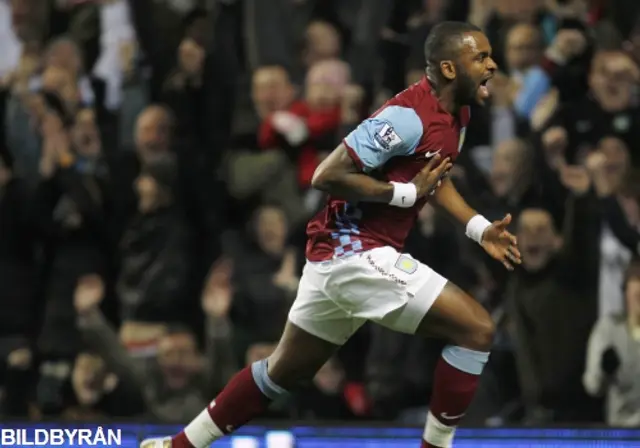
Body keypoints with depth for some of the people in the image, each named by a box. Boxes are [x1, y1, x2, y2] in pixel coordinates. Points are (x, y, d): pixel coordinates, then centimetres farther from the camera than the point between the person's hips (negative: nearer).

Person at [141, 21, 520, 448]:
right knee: (477, 329, -14)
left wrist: (480, 228, 13)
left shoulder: (456, 113, 8)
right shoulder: (409, 116, -22)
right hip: (355, 251, -10)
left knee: (283, 371, 22)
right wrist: (408, 193, -19)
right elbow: (328, 175, -24)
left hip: (341, 253, 10)